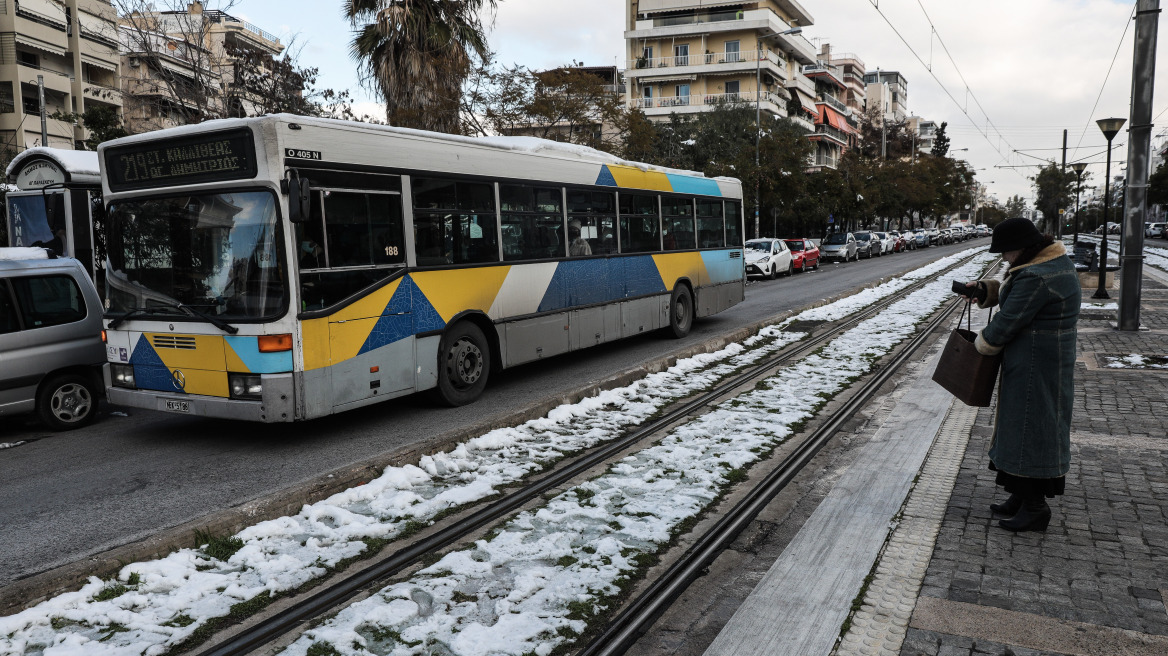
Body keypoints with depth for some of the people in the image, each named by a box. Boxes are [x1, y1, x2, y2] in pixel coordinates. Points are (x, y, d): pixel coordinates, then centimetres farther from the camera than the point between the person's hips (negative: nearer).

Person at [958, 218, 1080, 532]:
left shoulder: (1035, 279, -25)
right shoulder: (1055, 260, 9)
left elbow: (1006, 323, -20)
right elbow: (1010, 291, 19)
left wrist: (981, 345, -3)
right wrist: (983, 290, 3)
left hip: (1035, 368, -11)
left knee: (1031, 429, -1)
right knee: (1020, 425, 17)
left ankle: (1035, 508, 11)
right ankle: (1023, 497, 29)